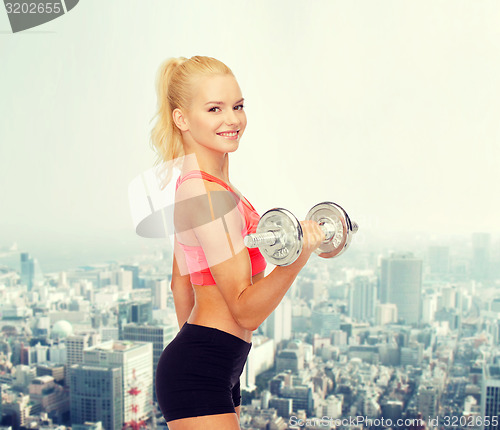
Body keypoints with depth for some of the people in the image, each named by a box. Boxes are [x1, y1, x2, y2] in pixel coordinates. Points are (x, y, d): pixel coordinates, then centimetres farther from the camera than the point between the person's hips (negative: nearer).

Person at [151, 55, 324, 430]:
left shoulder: (195, 182, 10)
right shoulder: (208, 194, -21)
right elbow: (246, 311, -20)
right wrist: (298, 257, -34)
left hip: (215, 371, 10)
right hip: (198, 375, -10)